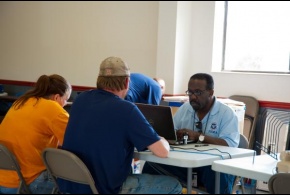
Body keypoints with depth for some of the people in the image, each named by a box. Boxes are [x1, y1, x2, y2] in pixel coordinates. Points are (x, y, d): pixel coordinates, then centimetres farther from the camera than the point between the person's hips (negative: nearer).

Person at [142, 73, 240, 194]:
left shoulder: (227, 113, -4)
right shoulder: (184, 108, 13)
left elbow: (231, 144, -17)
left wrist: (199, 137, -25)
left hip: (214, 165, -4)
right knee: (151, 165, -19)